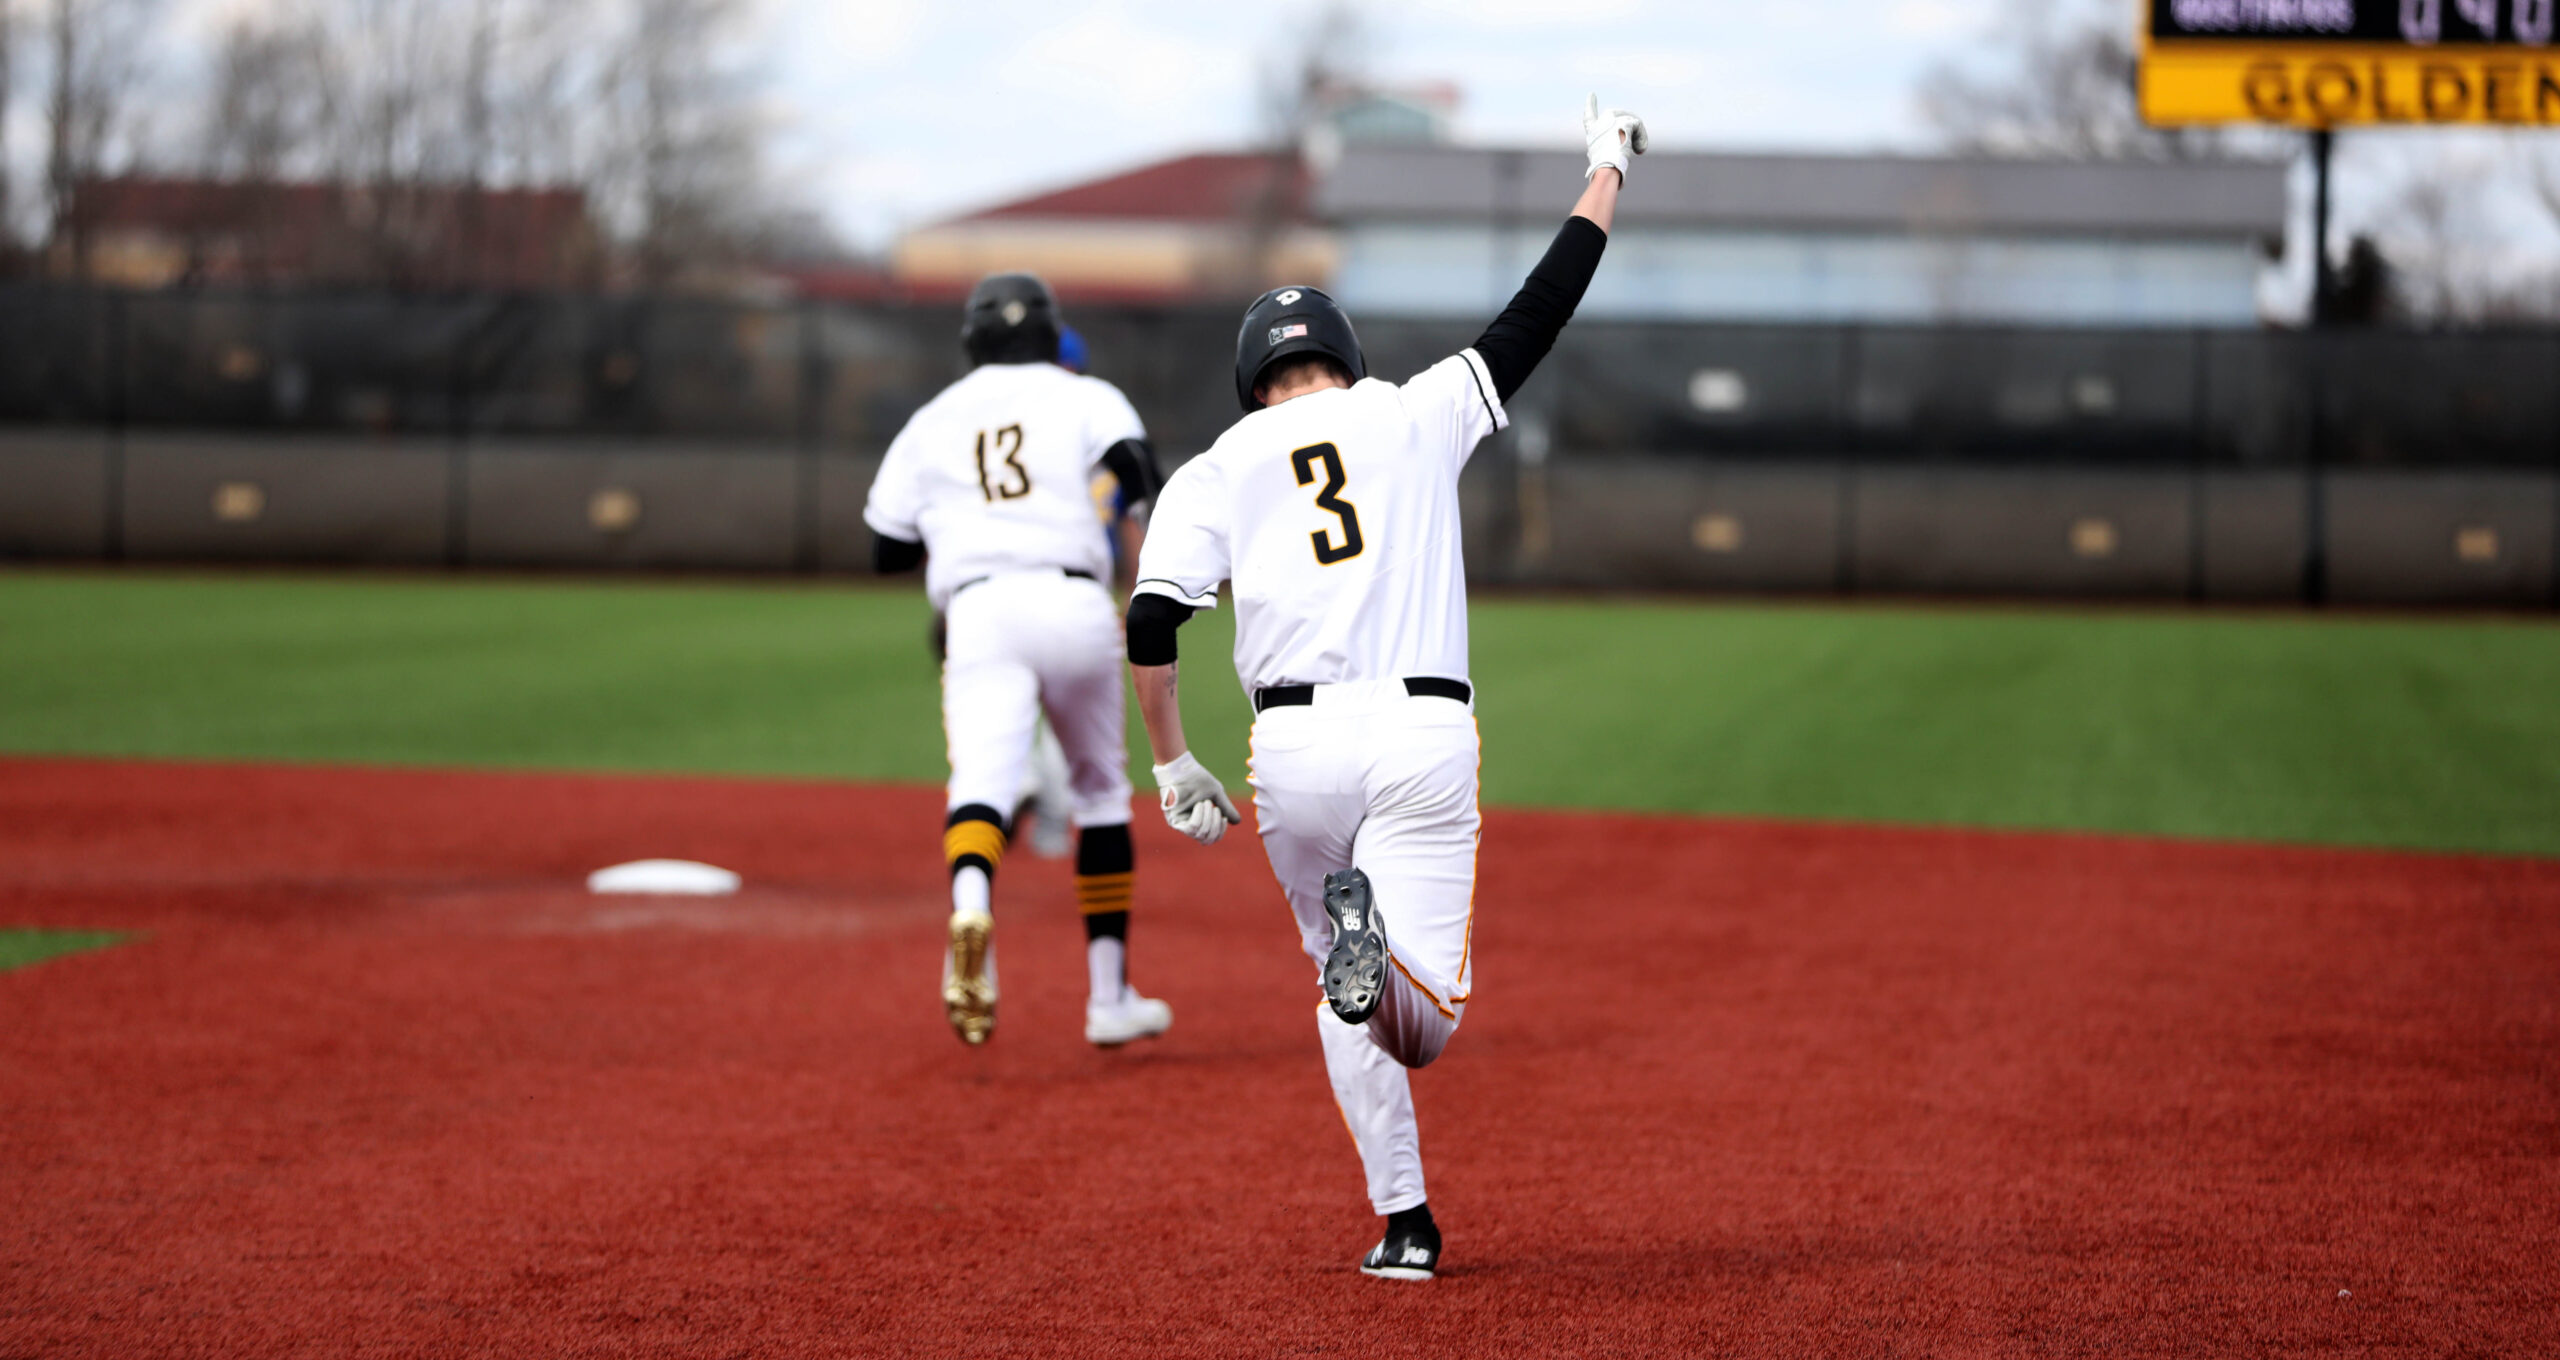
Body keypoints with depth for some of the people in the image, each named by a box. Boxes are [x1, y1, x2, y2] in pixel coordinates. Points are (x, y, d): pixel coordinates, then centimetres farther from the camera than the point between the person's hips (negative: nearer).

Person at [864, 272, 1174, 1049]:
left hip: (977, 612, 0)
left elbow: (887, 551, 21)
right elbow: (1135, 462, -6)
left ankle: (970, 905, -52)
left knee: (980, 780, -17)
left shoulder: (931, 422, 21)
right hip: (1074, 603, 0)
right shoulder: (1085, 398, 15)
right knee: (1102, 790, 17)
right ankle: (1110, 998, 20)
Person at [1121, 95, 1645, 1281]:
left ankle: (1404, 1220, 11)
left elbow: (1150, 625, 0)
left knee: (1348, 997, 21)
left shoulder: (1218, 470, 12)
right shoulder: (1416, 416, 12)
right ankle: (1384, 943, -42)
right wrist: (1607, 171, 29)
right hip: (1425, 737, -1)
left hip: (1296, 741, 1)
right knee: (1423, 1026, -7)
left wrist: (1172, 765, 9)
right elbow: (1539, 312, 16)